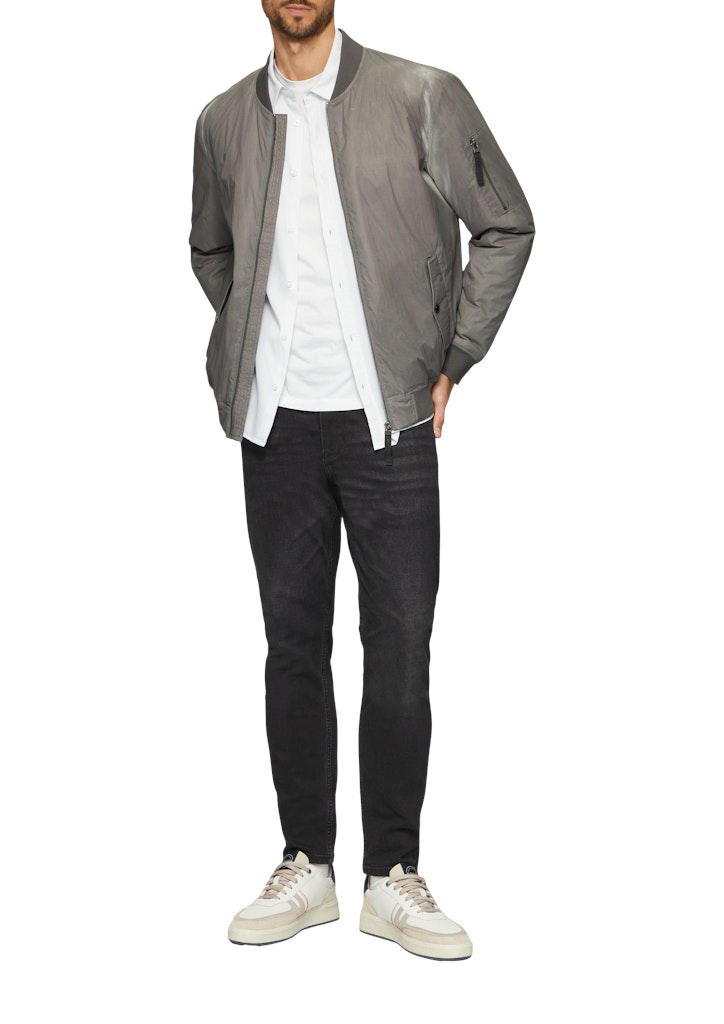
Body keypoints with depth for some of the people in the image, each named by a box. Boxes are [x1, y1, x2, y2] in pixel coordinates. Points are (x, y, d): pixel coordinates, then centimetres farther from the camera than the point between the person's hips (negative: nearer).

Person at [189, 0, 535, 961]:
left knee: (401, 647, 0)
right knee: (293, 642, 8)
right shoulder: (225, 120, 9)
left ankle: (393, 878, 12)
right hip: (276, 422, 3)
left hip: (390, 419, -2)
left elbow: (507, 225, 4)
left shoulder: (422, 96, -1)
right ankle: (306, 866, 20)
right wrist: (256, 350, 12)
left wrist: (450, 358, 0)